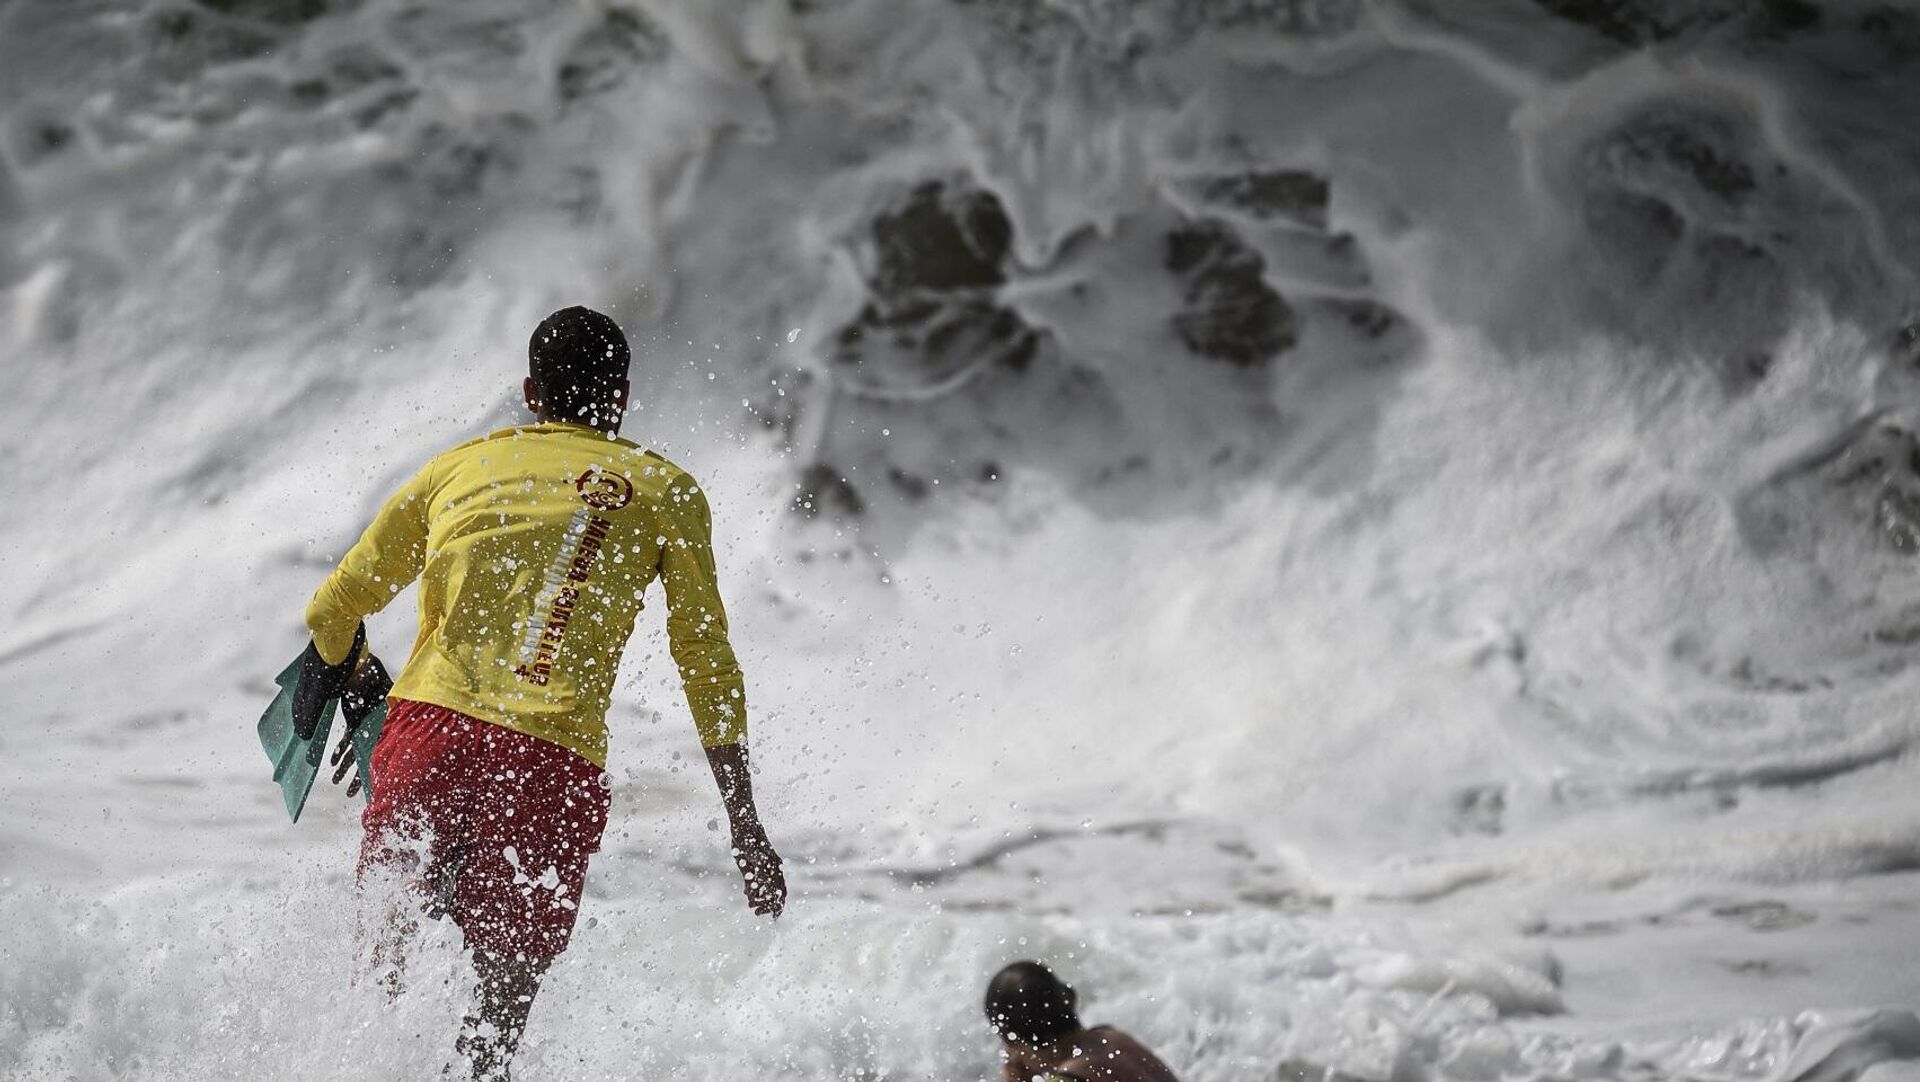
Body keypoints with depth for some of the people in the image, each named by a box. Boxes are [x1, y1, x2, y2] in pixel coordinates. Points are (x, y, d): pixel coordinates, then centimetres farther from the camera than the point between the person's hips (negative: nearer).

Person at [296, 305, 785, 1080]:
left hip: (427, 731, 2)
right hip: (552, 762, -2)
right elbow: (705, 661, 9)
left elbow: (333, 614, 22)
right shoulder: (664, 490, 12)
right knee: (508, 981, 11)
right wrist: (744, 826, 12)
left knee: (381, 944, 9)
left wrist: (357, 687, 45)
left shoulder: (457, 467, 19)